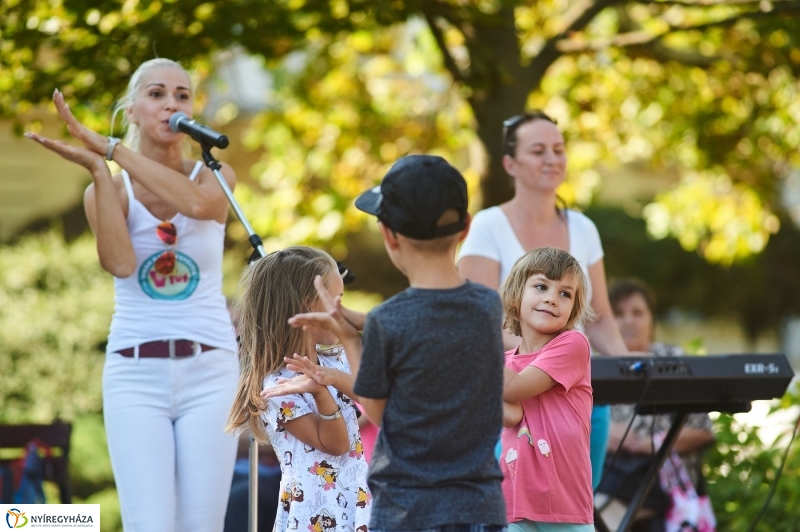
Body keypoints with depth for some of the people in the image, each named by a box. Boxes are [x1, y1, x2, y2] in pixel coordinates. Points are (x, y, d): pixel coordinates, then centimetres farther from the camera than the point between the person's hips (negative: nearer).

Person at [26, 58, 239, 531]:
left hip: (209, 371, 1)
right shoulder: (109, 190, 3)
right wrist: (99, 170, -22)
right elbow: (120, 262, -17)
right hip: (135, 373, -1)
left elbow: (196, 202, -22)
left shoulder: (215, 177, 4)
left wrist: (110, 146, -22)